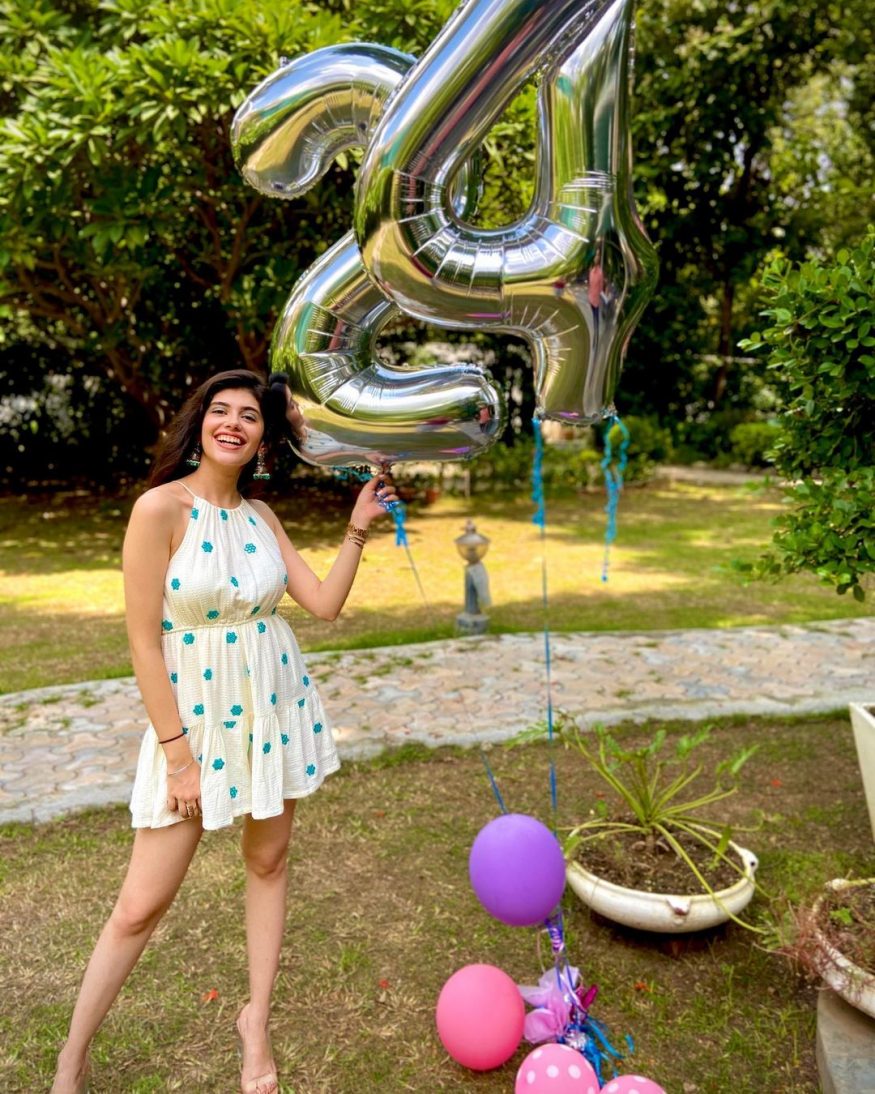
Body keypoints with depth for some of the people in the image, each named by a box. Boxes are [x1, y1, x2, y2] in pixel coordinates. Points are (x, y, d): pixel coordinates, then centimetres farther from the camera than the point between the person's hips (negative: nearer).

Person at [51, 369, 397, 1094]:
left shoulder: (260, 516, 2)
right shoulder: (161, 507, -15)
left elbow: (325, 604, 2)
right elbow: (144, 641, -15)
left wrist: (358, 528, -5)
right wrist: (178, 754, -14)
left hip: (274, 707, 5)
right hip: (195, 716, -5)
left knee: (268, 861, 15)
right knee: (143, 903, 3)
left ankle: (256, 1022, 36)